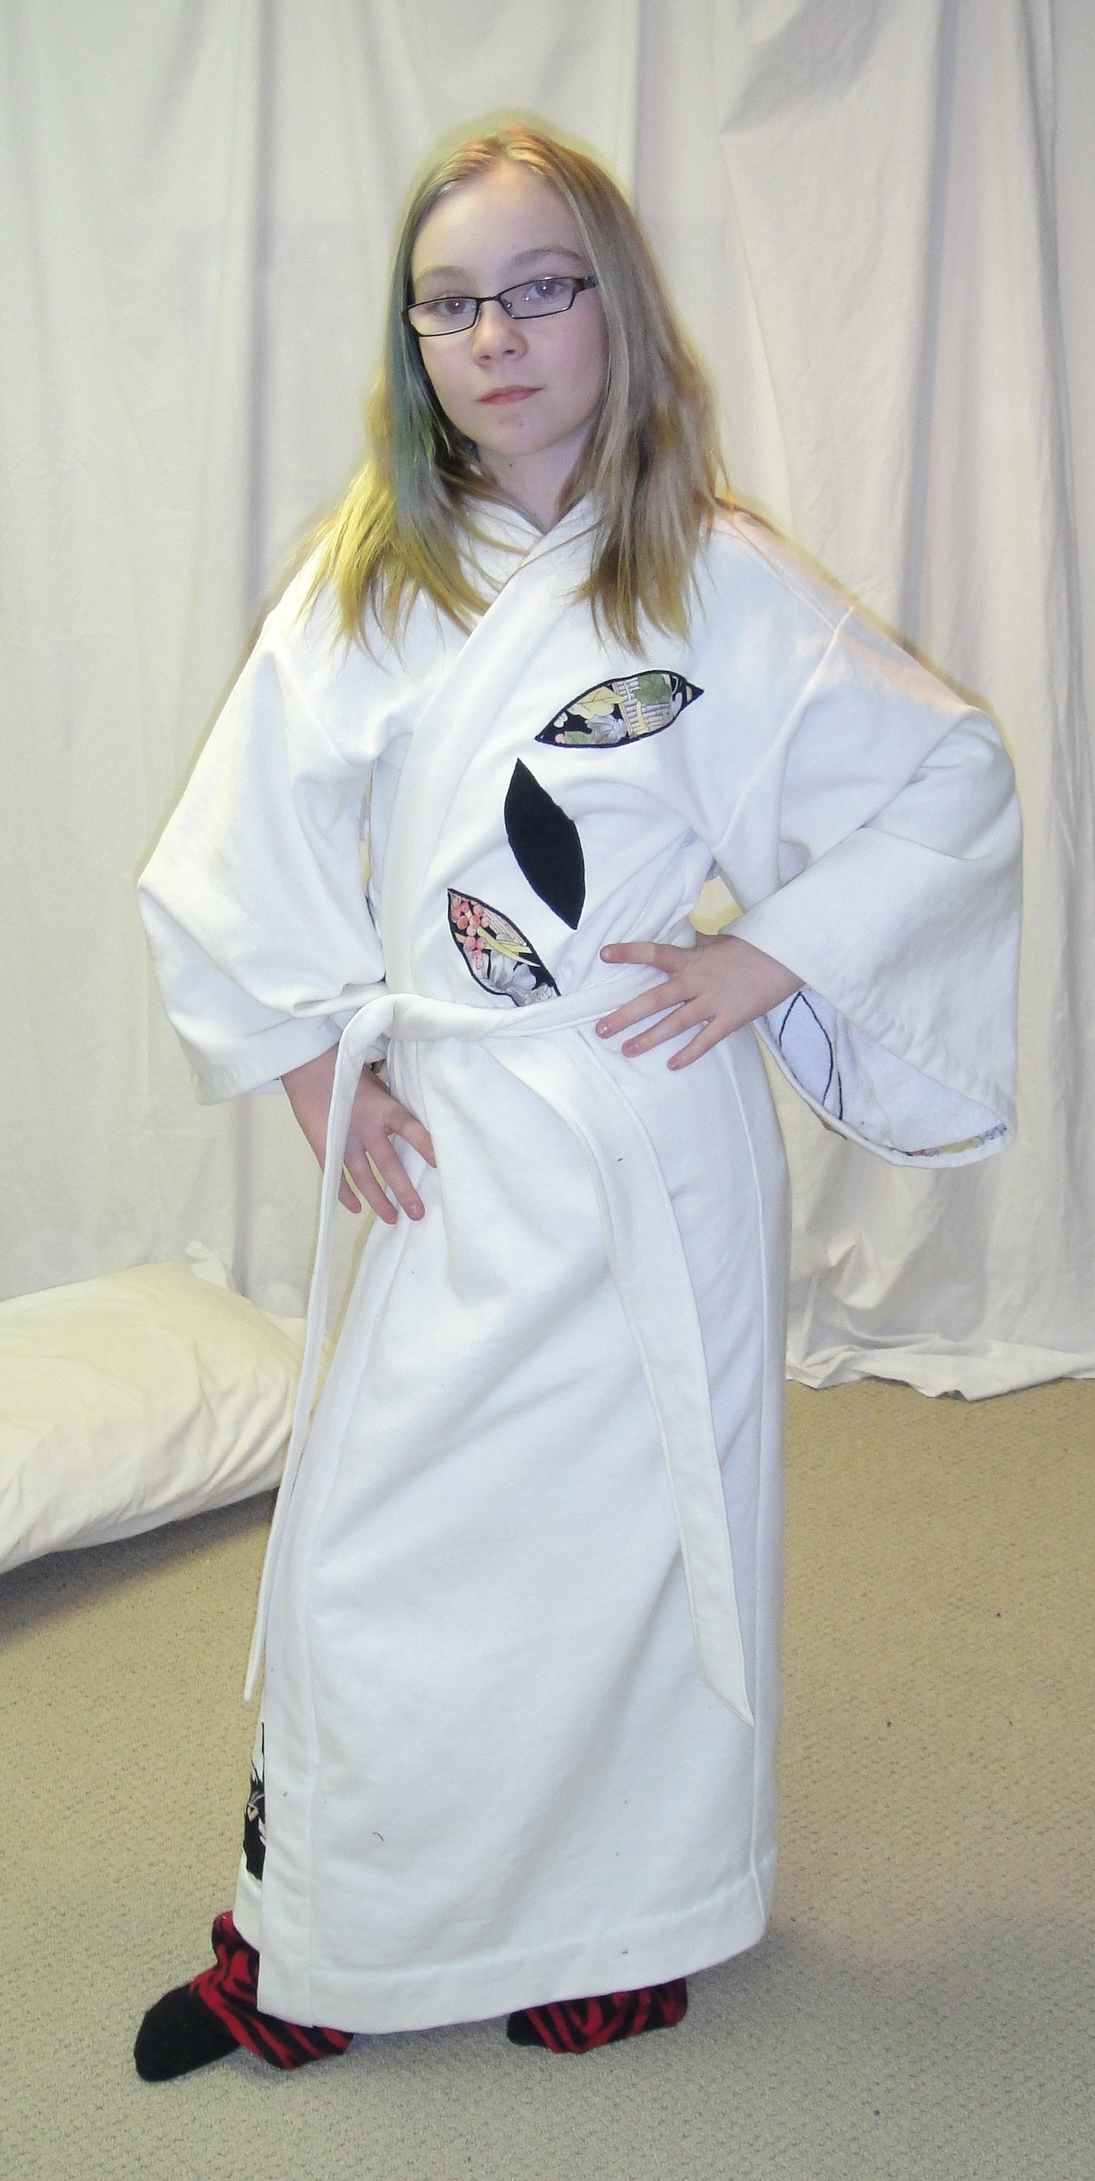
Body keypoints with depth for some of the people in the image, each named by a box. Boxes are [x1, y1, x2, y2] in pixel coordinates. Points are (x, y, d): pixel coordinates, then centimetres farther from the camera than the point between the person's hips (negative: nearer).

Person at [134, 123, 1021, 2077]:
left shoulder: (715, 581, -5)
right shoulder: (361, 584, 5)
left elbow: (955, 783, -3)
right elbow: (235, 855, 10)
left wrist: (770, 956, -10)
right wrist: (315, 1065, 2)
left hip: (653, 1142, -3)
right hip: (443, 1145, 4)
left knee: (630, 1532, 8)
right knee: (367, 1555, 8)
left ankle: (624, 1928, 31)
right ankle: (311, 1955, 29)